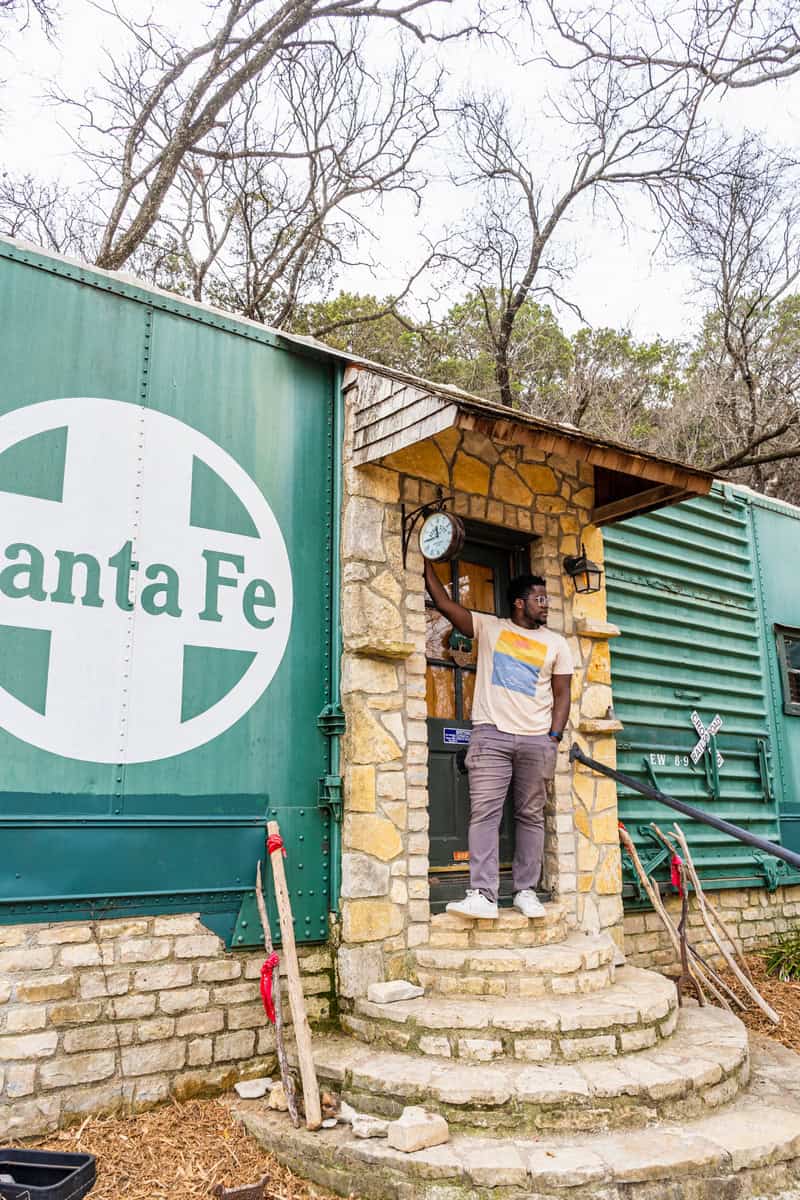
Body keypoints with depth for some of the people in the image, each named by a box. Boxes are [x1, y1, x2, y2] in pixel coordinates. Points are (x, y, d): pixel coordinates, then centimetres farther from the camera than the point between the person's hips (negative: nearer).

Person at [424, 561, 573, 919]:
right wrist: (427, 564, 1)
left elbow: (561, 694, 11)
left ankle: (526, 891, 14)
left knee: (531, 816, 5)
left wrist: (554, 737, 0)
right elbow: (445, 604, 4)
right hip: (491, 734, -2)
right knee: (484, 813, -9)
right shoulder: (488, 627, 10)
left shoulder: (556, 644, 14)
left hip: (537, 740, 2)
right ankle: (483, 895, -10)